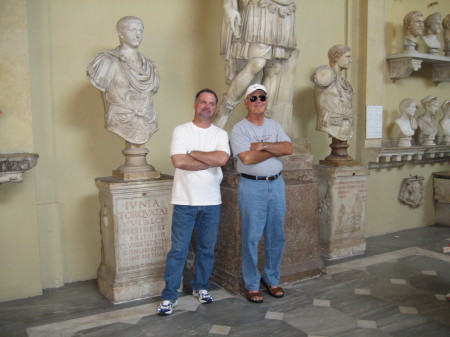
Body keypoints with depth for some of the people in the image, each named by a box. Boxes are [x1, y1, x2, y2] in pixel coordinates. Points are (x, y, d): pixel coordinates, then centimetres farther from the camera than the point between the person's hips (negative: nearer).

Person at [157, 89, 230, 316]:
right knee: (178, 250, 2)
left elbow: (222, 159, -14)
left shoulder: (220, 134, 5)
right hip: (184, 201, -2)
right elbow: (178, 162, -16)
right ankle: (169, 296, 13)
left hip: (211, 202, 3)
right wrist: (210, 161, -11)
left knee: (207, 249, 13)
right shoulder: (181, 131, -1)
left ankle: (201, 287, 32)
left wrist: (193, 153, -10)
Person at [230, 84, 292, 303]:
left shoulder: (275, 126, 12)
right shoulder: (239, 129, -4)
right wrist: (275, 149, -9)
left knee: (276, 236, 11)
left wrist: (263, 145, -15)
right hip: (252, 186, -5)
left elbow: (289, 149, -4)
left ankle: (272, 279, 28)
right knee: (252, 237, 1)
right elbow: (247, 158, -18)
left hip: (276, 184, 5)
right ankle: (252, 285, 15)